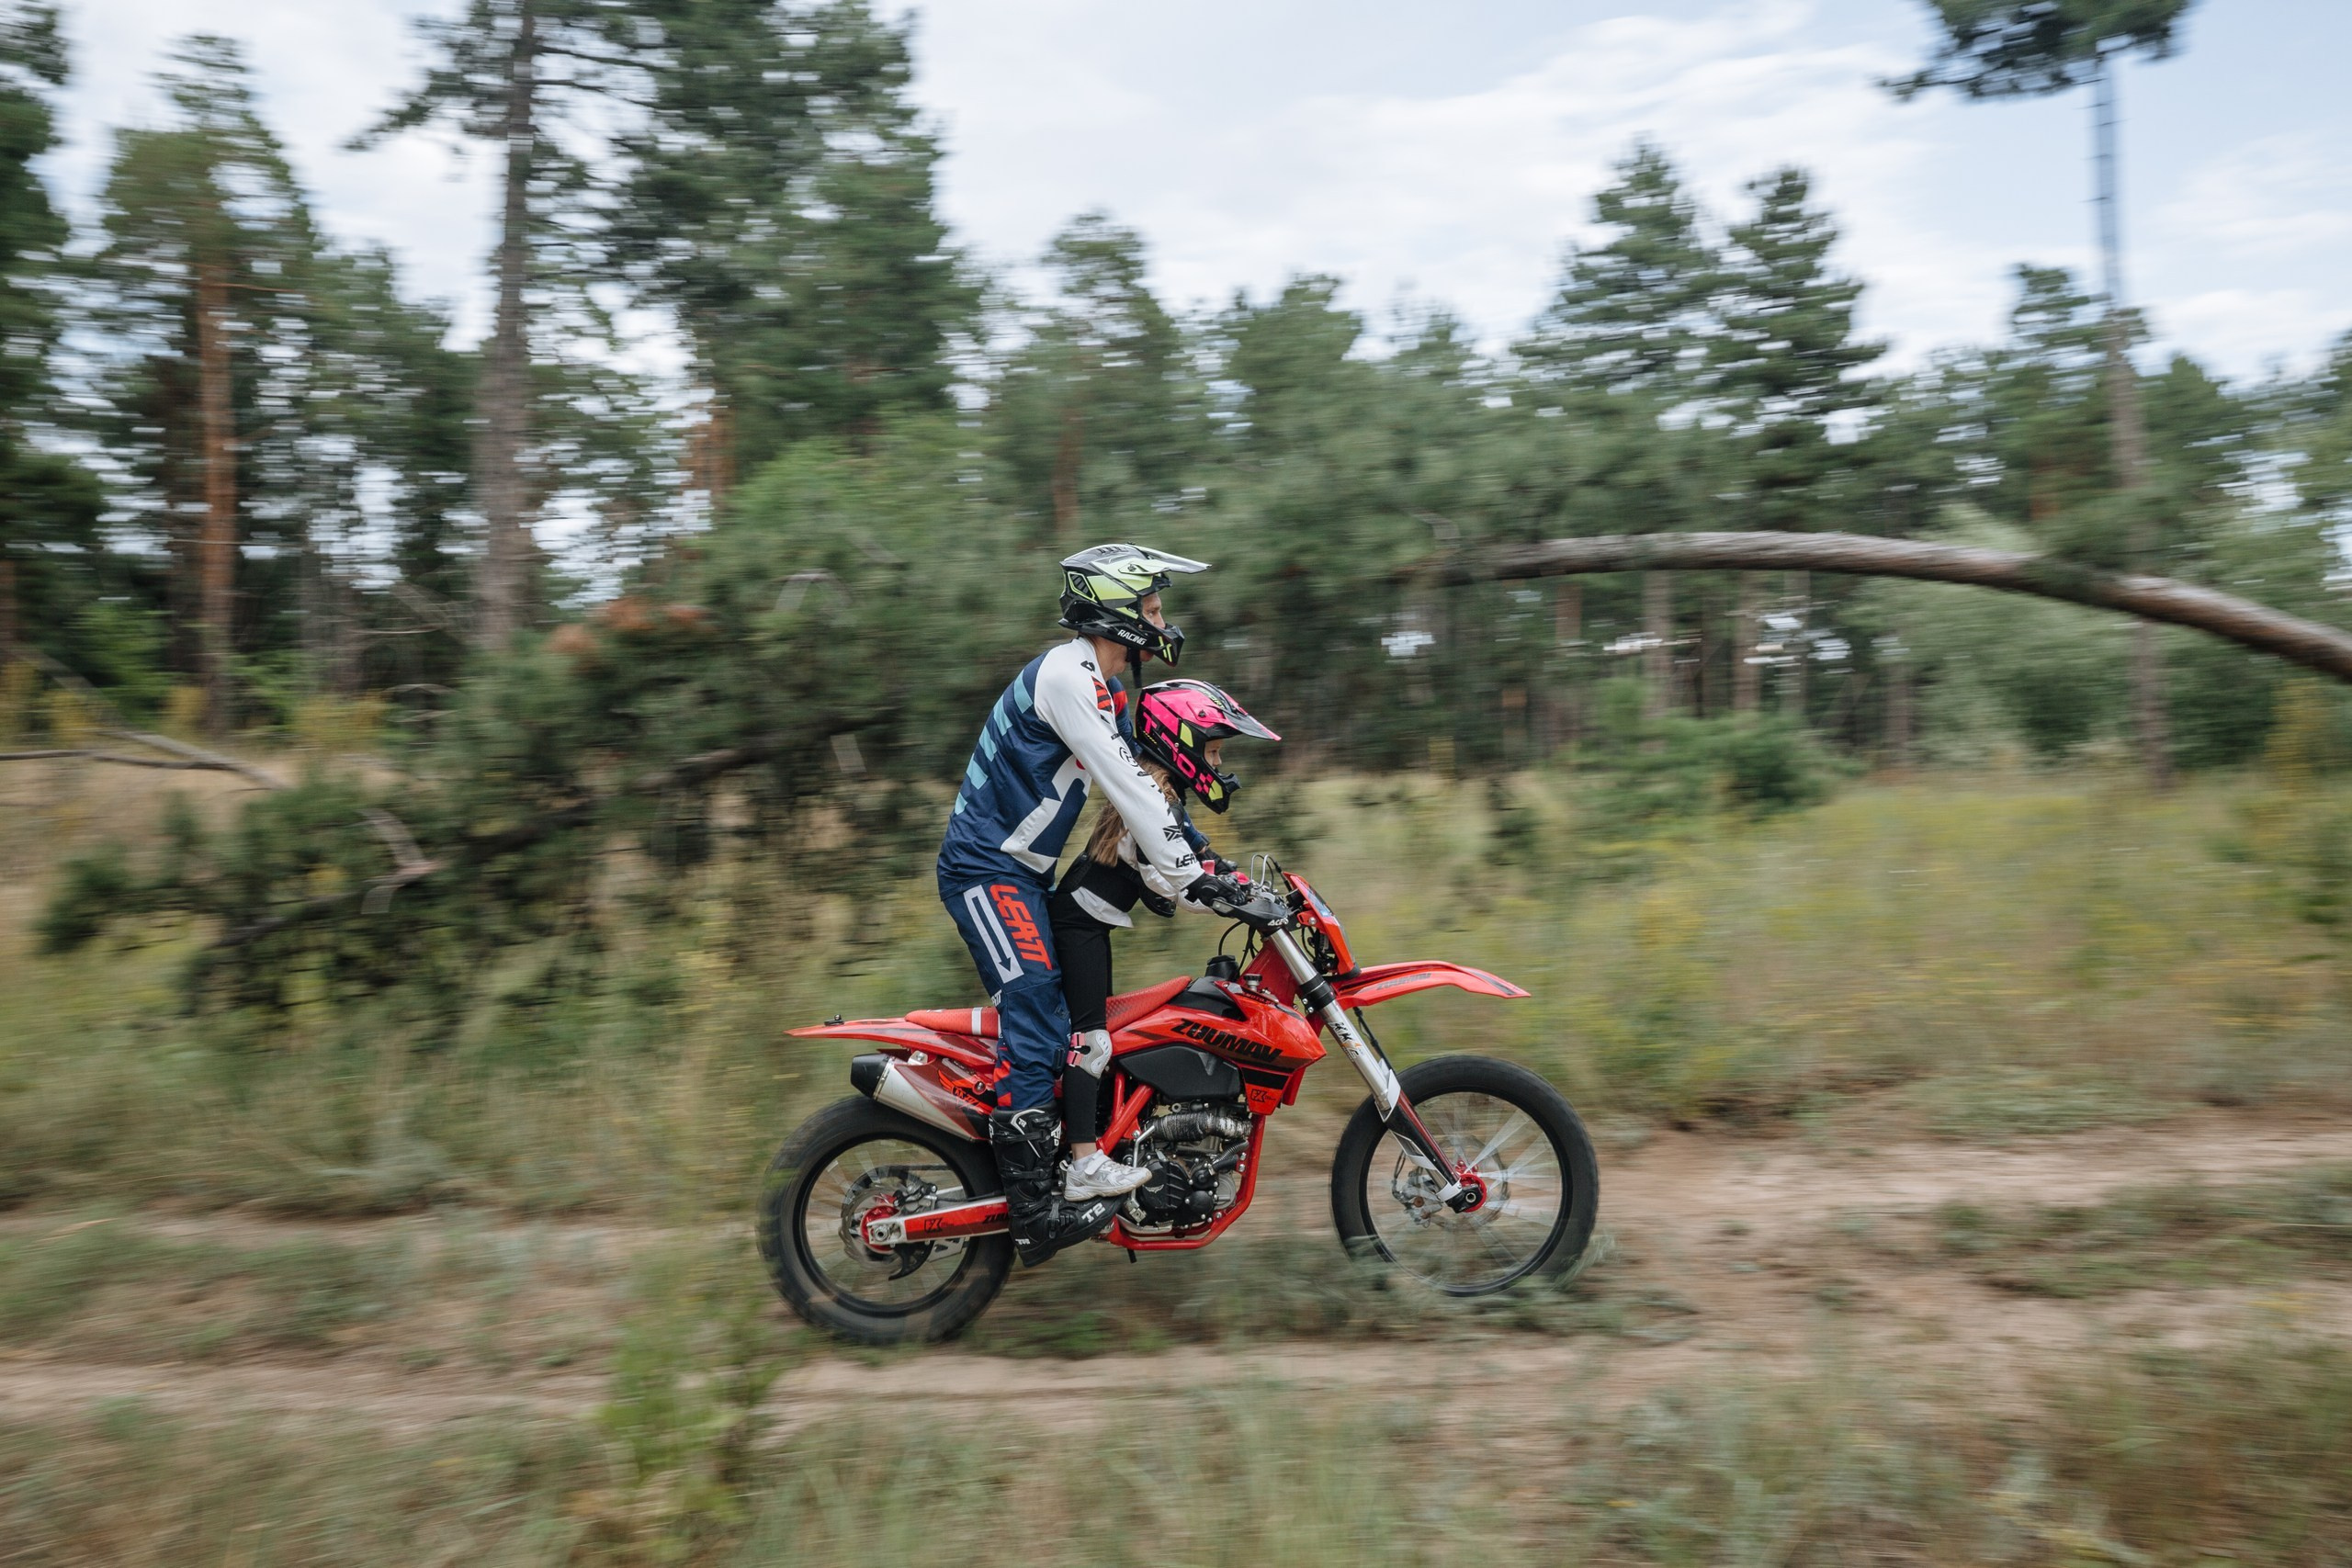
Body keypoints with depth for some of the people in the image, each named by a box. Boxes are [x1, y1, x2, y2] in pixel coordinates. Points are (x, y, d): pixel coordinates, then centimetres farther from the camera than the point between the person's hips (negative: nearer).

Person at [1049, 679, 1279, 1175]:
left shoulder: (1163, 792, 13)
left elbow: (1199, 857, 16)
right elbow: (1167, 880, -27)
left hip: (1087, 919, 11)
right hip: (1080, 921, -11)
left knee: (1090, 1029, 16)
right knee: (1089, 1035, -14)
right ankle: (1084, 1165, -16)